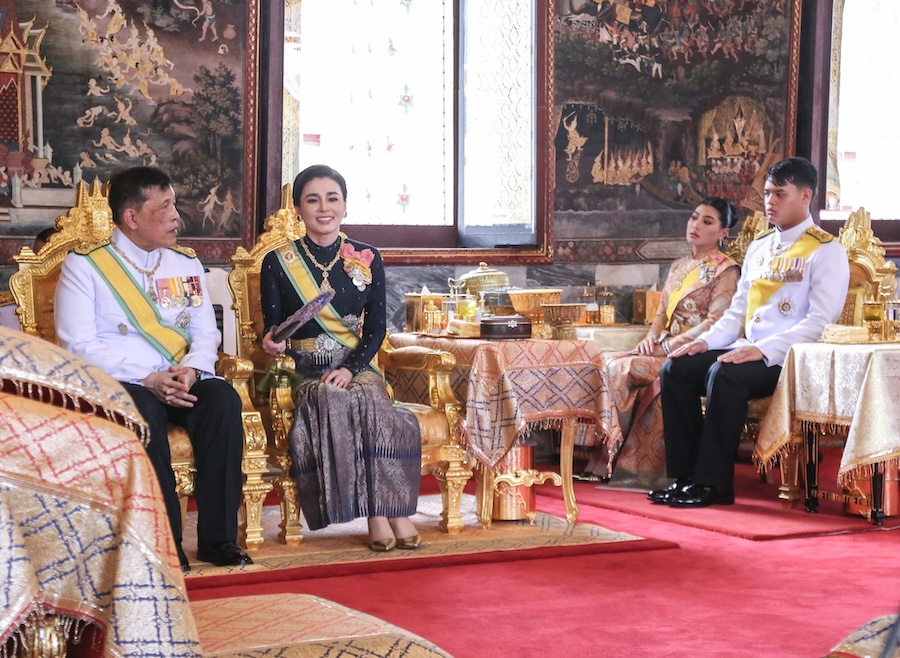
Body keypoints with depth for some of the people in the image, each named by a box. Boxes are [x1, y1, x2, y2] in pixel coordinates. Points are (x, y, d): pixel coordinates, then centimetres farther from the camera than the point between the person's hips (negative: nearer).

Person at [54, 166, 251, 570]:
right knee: (143, 412, -37)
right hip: (118, 384, -4)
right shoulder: (83, 267, 1)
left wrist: (191, 369, -13)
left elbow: (206, 333, 12)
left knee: (223, 400, -28)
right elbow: (78, 346, -8)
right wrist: (147, 378, -19)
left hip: (182, 381, 4)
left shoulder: (187, 265, 16)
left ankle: (217, 537, -25)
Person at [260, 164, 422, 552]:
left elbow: (376, 329, 5)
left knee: (368, 397, -33)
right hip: (304, 372, -1)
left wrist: (350, 369, -13)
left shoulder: (367, 260, 9)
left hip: (357, 367, 2)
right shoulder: (277, 263, 4)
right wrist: (273, 343, -20)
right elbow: (273, 328, 6)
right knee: (335, 402, -34)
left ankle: (387, 512, -29)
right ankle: (383, 513, -30)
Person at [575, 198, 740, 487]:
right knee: (611, 364, -19)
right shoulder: (679, 267, 20)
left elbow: (716, 323, -14)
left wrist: (666, 346, -18)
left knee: (621, 368, -25)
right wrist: (650, 338, -3)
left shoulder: (726, 270, -4)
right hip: (665, 350, 7)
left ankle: (625, 461, -16)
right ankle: (605, 461, -22)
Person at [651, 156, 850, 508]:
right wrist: (706, 340, 1)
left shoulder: (826, 251, -4)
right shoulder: (758, 248, 21)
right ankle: (684, 477, -11)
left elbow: (821, 321, -14)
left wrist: (763, 349, -24)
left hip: (788, 359, -8)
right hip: (748, 351, 8)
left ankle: (713, 483, -25)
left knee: (724, 374, -33)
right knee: (676, 369, -11)